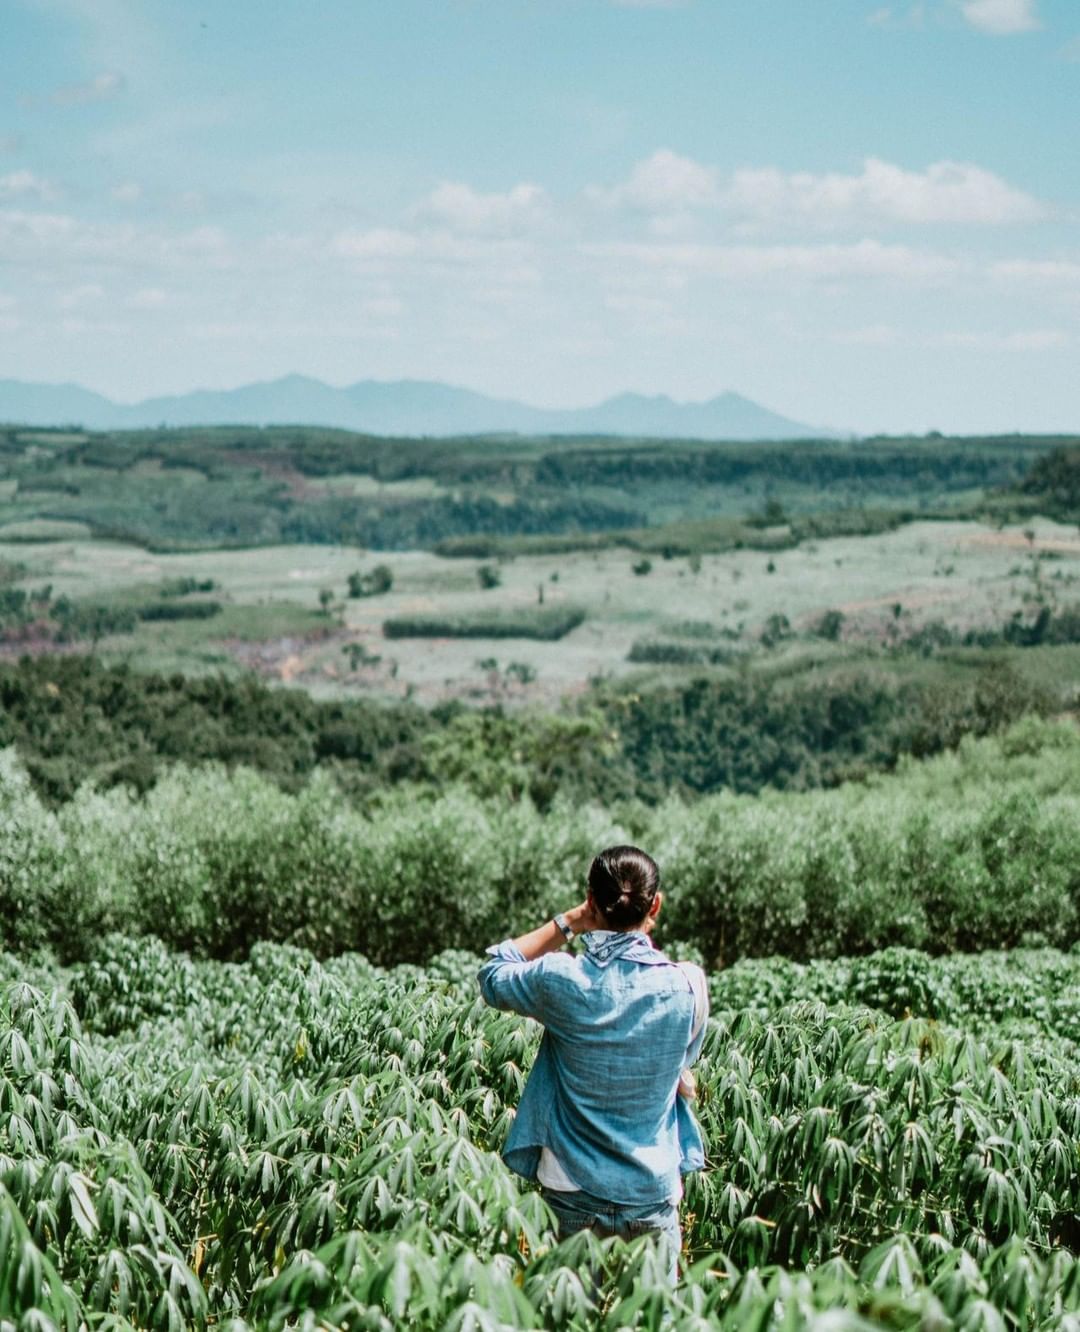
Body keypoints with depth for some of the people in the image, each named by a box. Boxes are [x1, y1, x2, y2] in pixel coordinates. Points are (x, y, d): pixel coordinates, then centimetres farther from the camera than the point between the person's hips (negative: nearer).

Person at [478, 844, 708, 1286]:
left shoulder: (562, 980, -14)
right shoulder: (685, 985, -12)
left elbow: (493, 974, 9)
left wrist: (566, 923, 4)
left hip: (573, 1192, 0)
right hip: (651, 1195, 0)